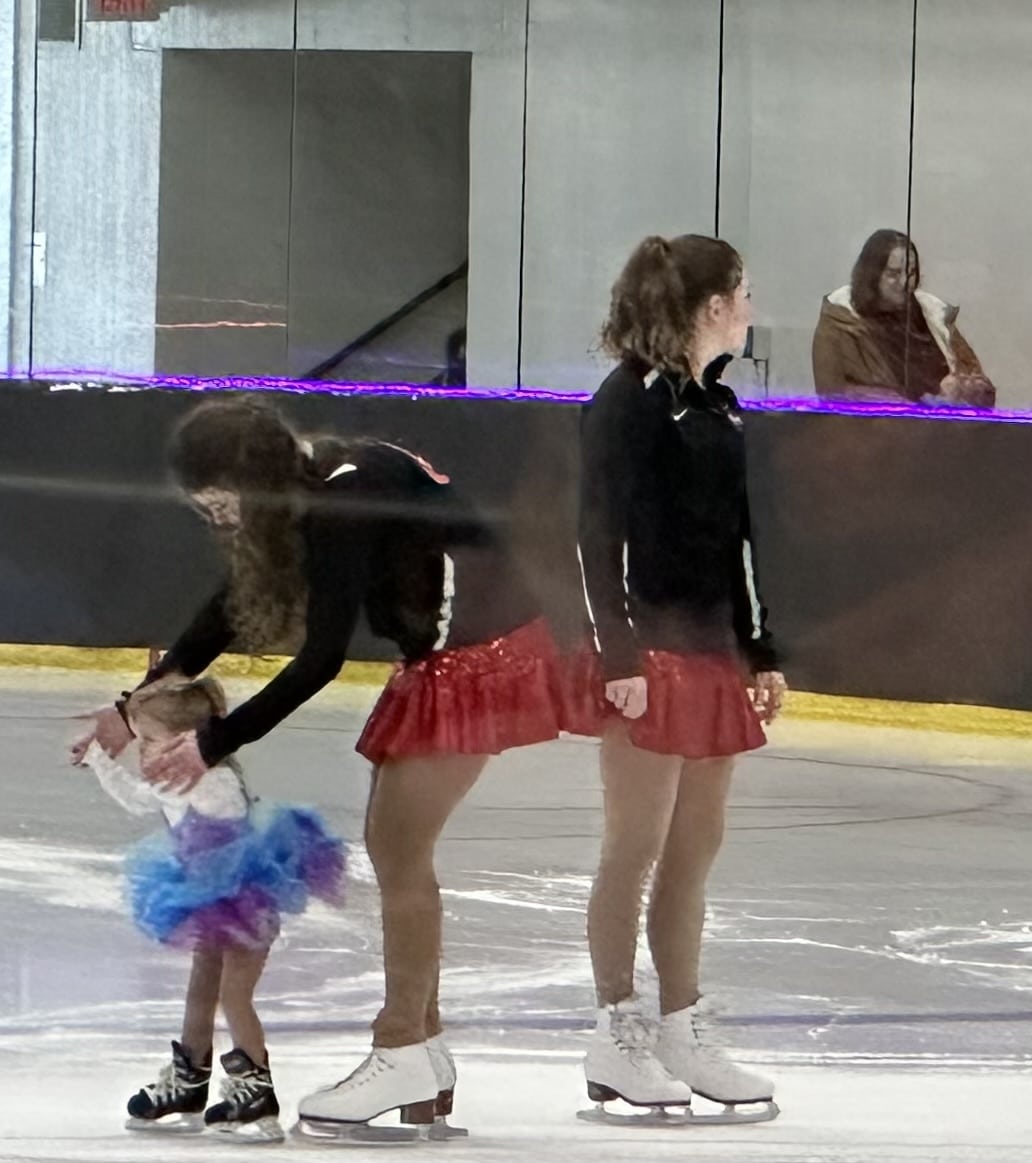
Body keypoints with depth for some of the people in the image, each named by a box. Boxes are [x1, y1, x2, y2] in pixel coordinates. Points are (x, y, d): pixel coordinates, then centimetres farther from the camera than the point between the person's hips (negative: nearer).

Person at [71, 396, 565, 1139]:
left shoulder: (344, 498, -24)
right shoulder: (310, 489, 5)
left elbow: (322, 658, -25)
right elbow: (232, 609, 15)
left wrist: (216, 743, -19)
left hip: (478, 654, -10)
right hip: (448, 653, 10)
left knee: (399, 852, -8)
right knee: (393, 847, 10)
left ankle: (403, 1056, -2)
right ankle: (426, 1055, 17)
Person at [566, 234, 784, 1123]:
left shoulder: (718, 406, 15)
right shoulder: (630, 401, -10)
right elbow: (602, 535, -14)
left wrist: (761, 654, 19)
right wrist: (619, 656, -18)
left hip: (713, 650, 8)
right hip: (647, 654, -8)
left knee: (697, 850, 9)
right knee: (637, 847, -4)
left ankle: (681, 1037, 15)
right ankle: (618, 1036, 3)